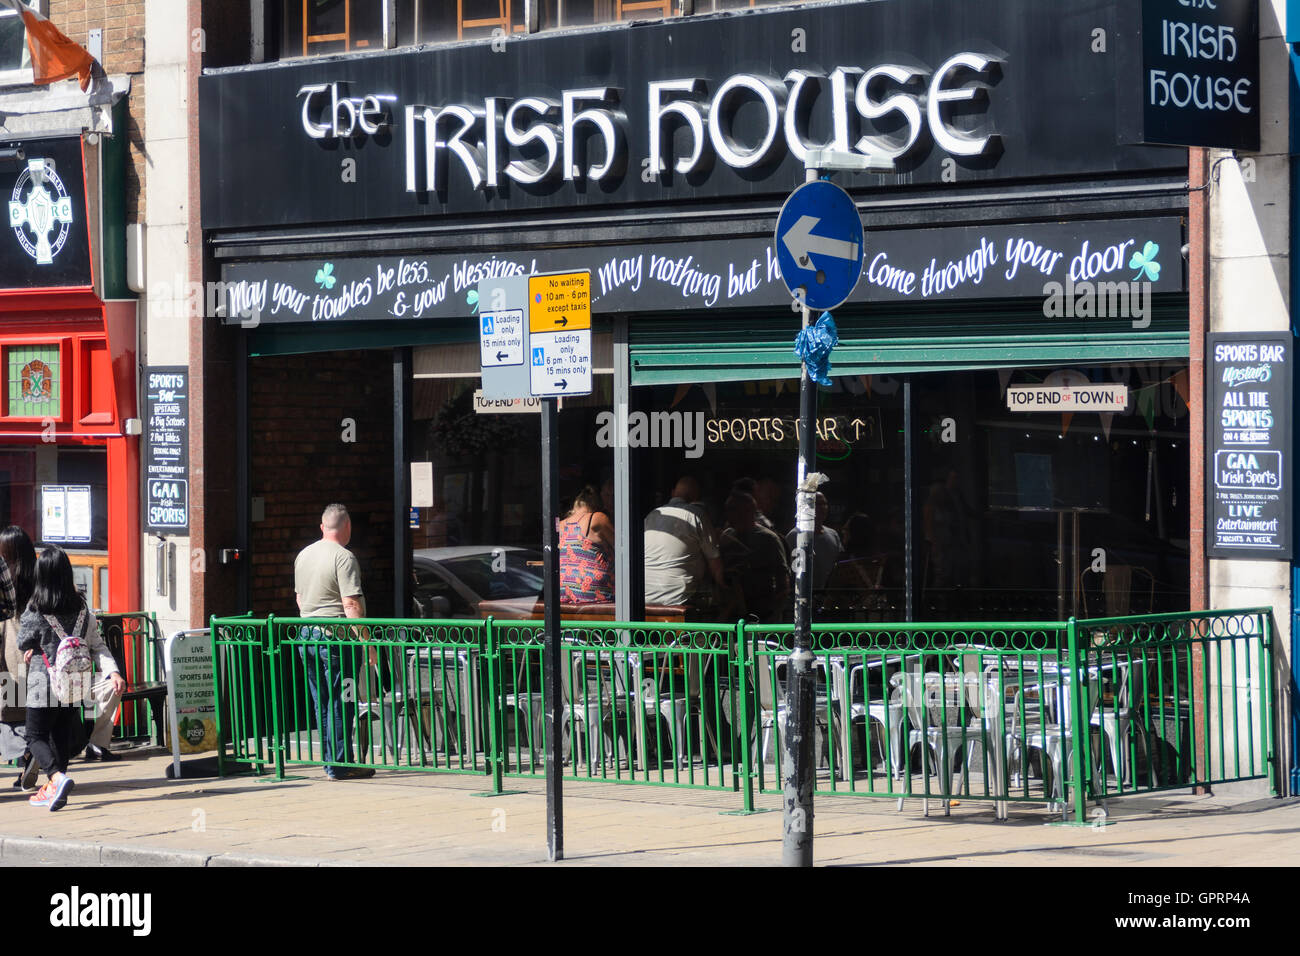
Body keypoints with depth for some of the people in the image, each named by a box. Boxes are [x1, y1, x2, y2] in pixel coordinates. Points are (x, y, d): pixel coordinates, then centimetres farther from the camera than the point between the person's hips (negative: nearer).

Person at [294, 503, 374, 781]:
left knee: (323, 704, 12)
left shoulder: (304, 555, 14)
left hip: (307, 636, 8)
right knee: (339, 704, -4)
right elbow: (351, 604, -18)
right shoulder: (343, 557, -12)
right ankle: (340, 765, -4)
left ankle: (331, 761, 15)